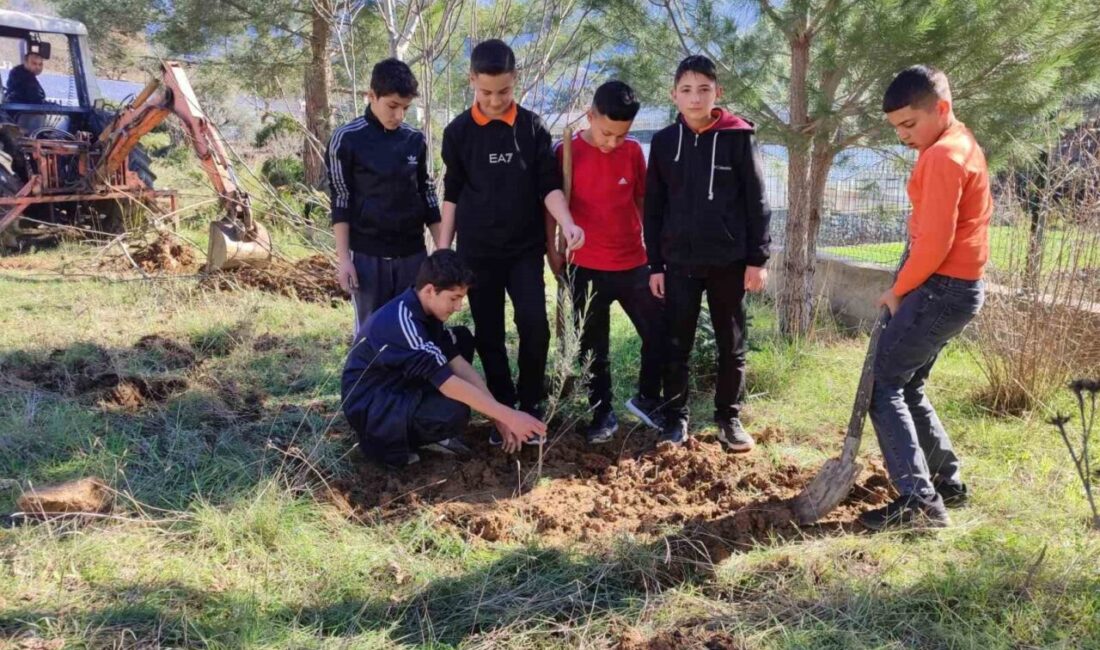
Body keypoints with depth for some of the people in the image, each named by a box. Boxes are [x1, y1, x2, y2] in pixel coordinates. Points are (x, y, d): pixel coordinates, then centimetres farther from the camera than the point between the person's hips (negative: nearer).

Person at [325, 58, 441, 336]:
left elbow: (428, 196, 10)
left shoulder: (416, 140, 4)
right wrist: (343, 258, -7)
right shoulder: (346, 140, -6)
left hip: (412, 253, 3)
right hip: (367, 255, -3)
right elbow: (341, 202, -4)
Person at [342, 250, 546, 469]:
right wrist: (509, 416, -28)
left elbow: (459, 363, -2)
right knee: (454, 411, -32)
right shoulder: (401, 322, -30)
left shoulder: (425, 310, -2)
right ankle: (391, 443, -3)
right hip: (370, 405, -9)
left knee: (462, 339, 4)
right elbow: (450, 385, -31)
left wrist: (498, 418, -6)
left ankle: (430, 434, 6)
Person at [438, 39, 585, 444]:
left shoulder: (532, 127, -1)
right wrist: (443, 249, 4)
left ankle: (531, 406, 6)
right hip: (477, 251, 1)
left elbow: (549, 185, -1)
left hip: (525, 248, -1)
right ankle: (504, 409, 20)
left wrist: (566, 224, -19)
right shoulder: (458, 131, 1)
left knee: (534, 324, -13)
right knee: (488, 334, 6)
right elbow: (452, 194, 6)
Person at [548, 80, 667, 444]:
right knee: (593, 348, 8)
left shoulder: (633, 151, 1)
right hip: (586, 268, -2)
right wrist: (553, 250, -1)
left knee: (661, 334, 5)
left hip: (634, 264, 3)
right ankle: (603, 414, 24)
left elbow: (643, 200, 11)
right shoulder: (566, 152, -8)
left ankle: (647, 399, 27)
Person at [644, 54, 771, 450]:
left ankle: (729, 418, 23)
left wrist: (757, 258, -5)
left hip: (729, 261, -1)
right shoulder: (664, 142, 5)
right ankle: (676, 417, 19)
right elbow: (654, 208, 7)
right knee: (676, 346, 6)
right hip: (679, 262, 1)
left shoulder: (739, 138, -2)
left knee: (732, 347, 9)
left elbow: (756, 202, -1)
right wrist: (655, 263, 4)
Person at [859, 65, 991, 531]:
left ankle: (920, 501, -7)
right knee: (906, 385, 18)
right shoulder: (964, 146, 16)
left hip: (940, 290, -10)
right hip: (958, 288, 10)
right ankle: (946, 482, 25)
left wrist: (898, 291, -8)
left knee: (883, 386, -6)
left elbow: (934, 244, -22)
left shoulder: (941, 156, -17)